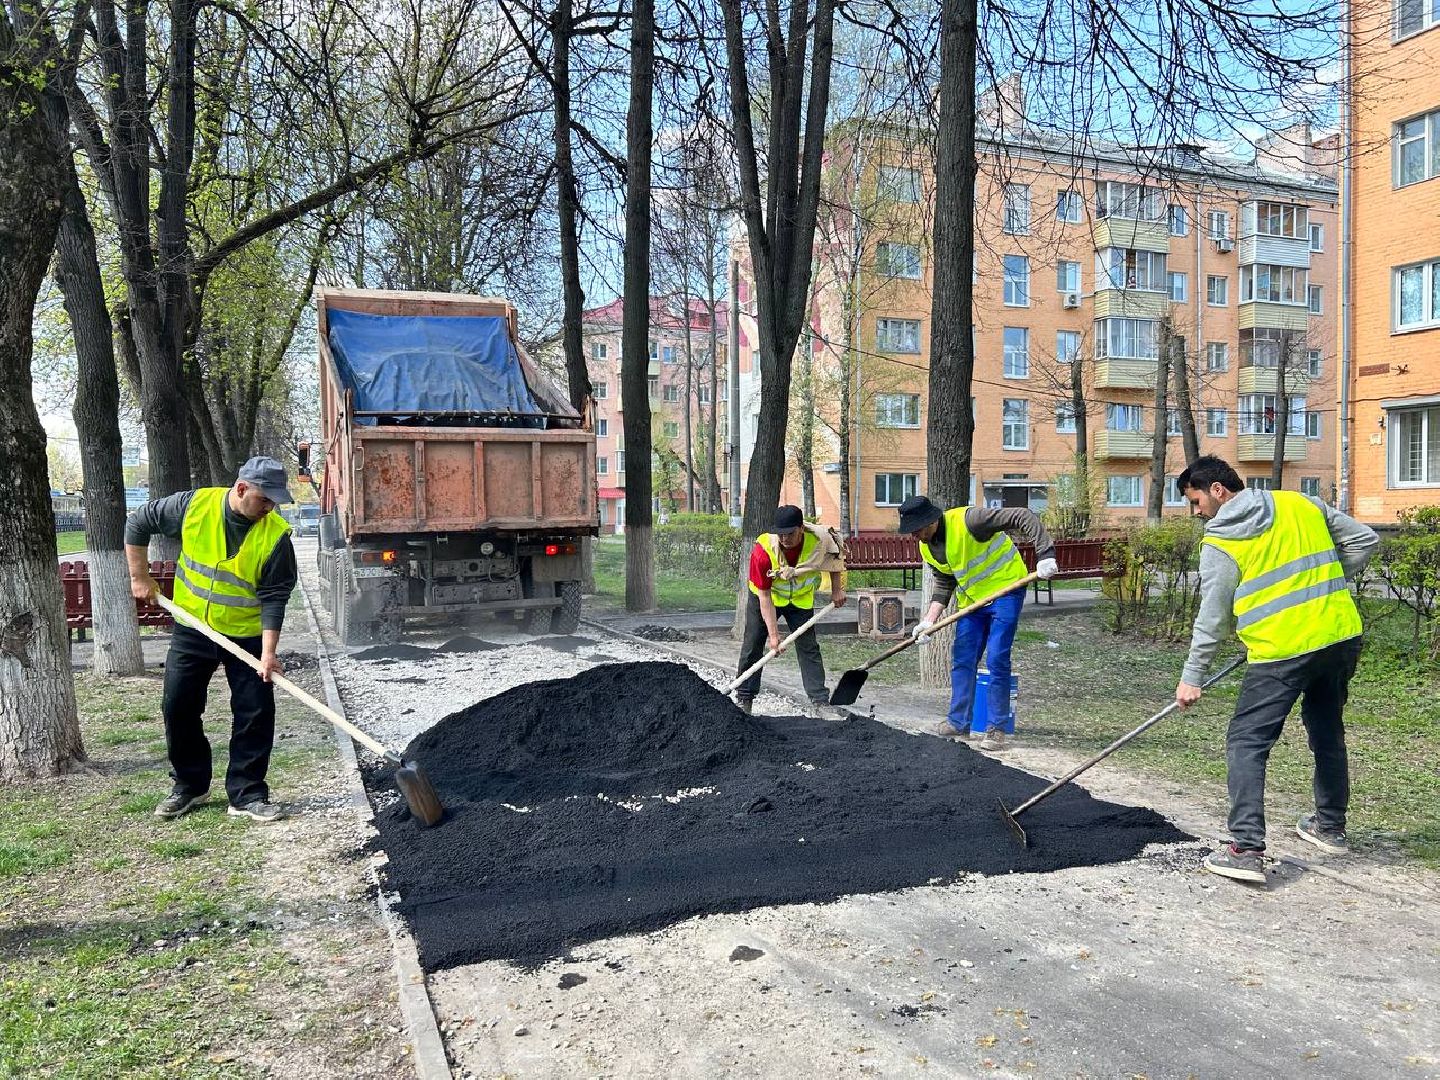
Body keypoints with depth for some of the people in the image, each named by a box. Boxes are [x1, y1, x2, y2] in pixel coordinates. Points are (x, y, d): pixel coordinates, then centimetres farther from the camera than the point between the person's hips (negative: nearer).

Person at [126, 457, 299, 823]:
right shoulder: (194, 505, -14)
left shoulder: (276, 534, -18)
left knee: (255, 714, -2)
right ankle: (189, 786, 25)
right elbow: (138, 524, 2)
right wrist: (140, 577, 1)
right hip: (192, 631, 2)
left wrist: (268, 651, -25)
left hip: (247, 636, -1)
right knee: (179, 709, 8)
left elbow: (274, 597, -17)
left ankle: (248, 795, 9)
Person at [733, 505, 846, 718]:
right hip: (766, 596, -1)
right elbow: (764, 597, -28)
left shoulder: (818, 540, -28)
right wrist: (773, 634, -29)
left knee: (808, 647, -2)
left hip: (801, 598, 1)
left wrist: (837, 590, -5)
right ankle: (743, 700, 14)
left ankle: (820, 702, 3)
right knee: (752, 646, 1)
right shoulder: (762, 550, -34)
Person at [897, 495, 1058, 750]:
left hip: (1005, 591, -7)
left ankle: (996, 729, 1)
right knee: (962, 660, 7)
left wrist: (1045, 554, -33)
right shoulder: (927, 548, -2)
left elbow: (1023, 517, -26)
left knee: (996, 660, -9)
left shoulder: (967, 520, -26)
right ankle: (958, 722, 19)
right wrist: (929, 620, -4)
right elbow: (944, 583, 8)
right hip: (972, 599, 7)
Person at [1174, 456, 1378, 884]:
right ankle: (1331, 826, 39)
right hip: (1342, 635, 7)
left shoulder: (1220, 543, -5)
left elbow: (1213, 617, -3)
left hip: (1282, 651, -6)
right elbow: (1364, 540, 13)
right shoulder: (1303, 504, 9)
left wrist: (1192, 676, 3)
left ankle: (1246, 849, -9)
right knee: (1327, 731, 24)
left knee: (1246, 744, -1)